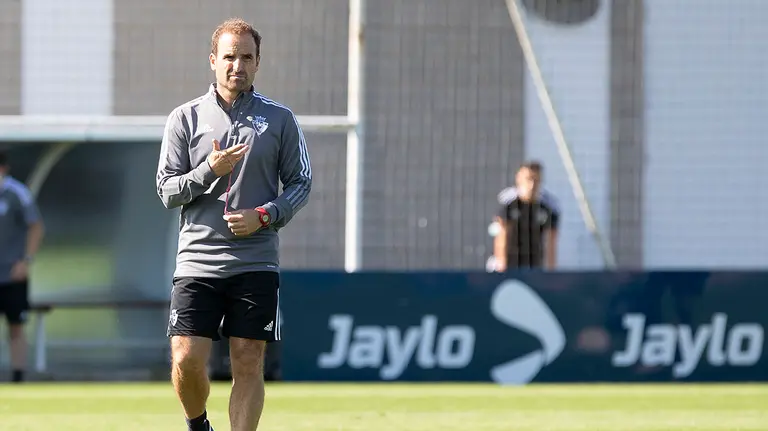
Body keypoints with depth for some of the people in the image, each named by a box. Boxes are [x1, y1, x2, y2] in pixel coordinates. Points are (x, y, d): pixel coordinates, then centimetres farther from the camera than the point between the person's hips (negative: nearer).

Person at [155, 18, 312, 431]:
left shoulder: (279, 119, 7)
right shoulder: (185, 118, 6)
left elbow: (300, 183, 9)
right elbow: (166, 190, 3)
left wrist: (264, 216, -8)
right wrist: (209, 171, -15)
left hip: (255, 264, 0)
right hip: (198, 257, 0)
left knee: (248, 365, -3)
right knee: (186, 359, -8)